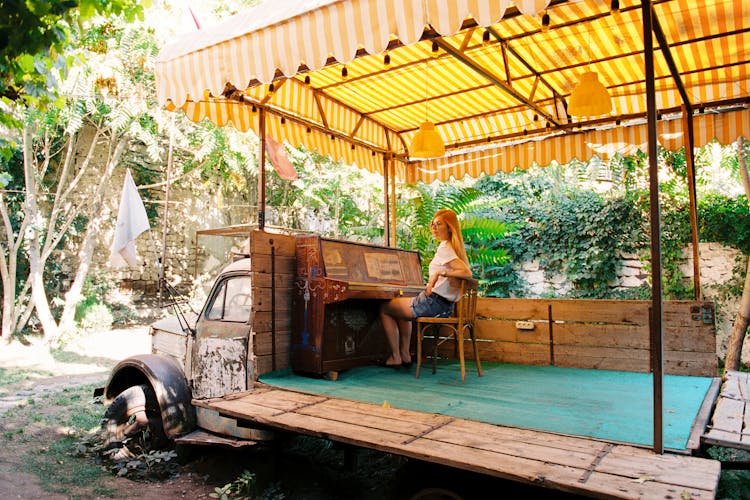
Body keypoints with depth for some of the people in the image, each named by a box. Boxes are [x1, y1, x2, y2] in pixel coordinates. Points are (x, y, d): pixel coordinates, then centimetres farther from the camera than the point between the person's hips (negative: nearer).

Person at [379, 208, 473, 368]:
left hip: (433, 302, -10)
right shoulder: (453, 247, 11)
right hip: (446, 306, 10)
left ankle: (395, 357, 12)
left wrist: (440, 272, -26)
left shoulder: (444, 248, -16)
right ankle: (405, 355, 30)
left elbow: (467, 273, -27)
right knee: (403, 310, 34)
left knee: (385, 308, 8)